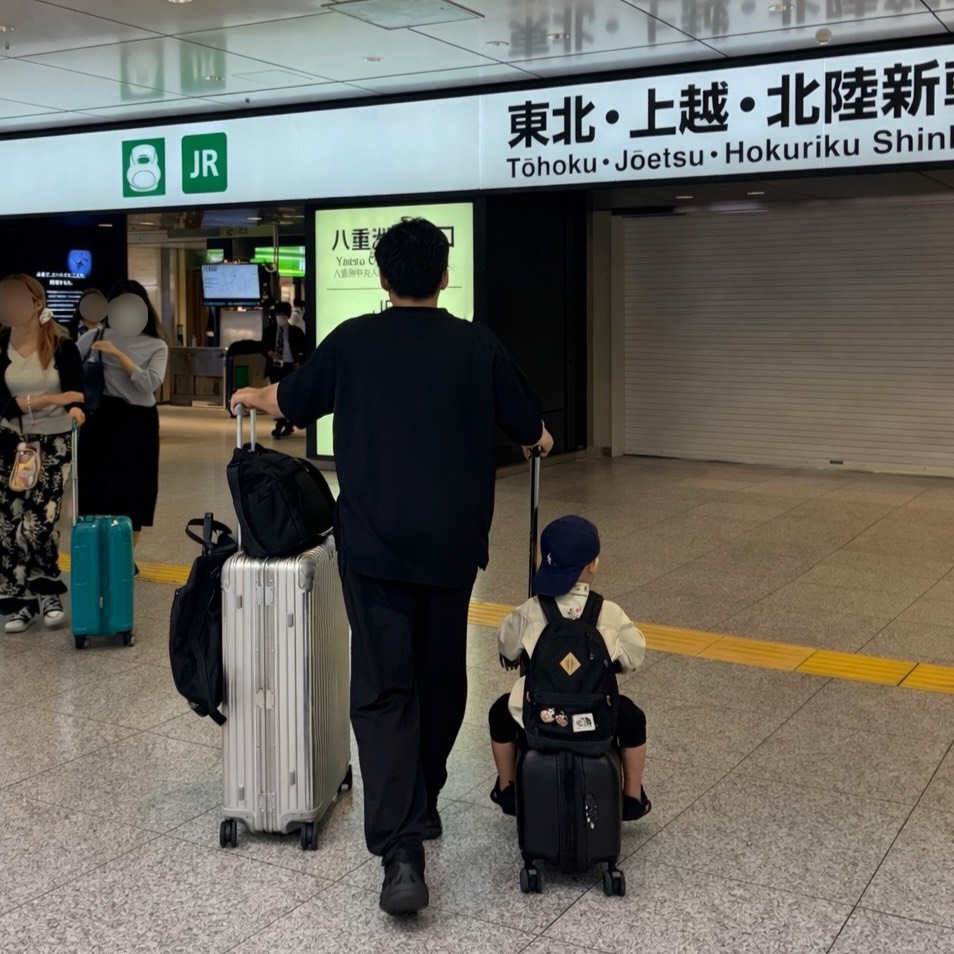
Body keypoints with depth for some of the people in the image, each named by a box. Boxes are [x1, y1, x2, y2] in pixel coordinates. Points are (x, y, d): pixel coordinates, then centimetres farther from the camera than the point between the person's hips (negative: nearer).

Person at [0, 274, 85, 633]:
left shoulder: (62, 347, -4)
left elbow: (75, 395, -8)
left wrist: (75, 410, -32)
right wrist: (50, 399, -22)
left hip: (53, 444, -2)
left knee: (39, 523, -8)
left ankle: (48, 594, 12)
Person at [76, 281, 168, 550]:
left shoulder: (156, 346, 2)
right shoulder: (97, 337, 3)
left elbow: (150, 383, -14)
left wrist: (118, 354, -17)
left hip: (138, 422, 0)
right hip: (102, 419, 0)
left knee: (133, 491, 4)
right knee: (98, 489, 2)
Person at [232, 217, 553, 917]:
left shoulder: (352, 341, -1)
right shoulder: (477, 346, 0)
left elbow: (289, 402, 15)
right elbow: (532, 432, 10)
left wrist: (249, 397, 37)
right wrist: (539, 440, 34)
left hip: (374, 544, -1)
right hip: (454, 543, 2)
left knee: (384, 688, -3)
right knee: (442, 676, 19)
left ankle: (401, 849, -13)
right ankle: (424, 799, 34)